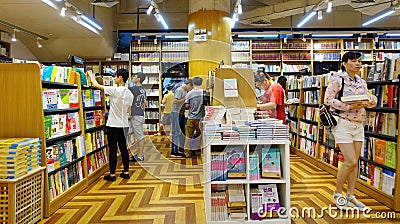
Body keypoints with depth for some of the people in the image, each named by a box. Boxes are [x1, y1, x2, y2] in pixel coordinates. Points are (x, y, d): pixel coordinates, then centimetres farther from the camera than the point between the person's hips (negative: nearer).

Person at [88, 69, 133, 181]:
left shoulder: (114, 90, -16)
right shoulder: (129, 94, 5)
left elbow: (96, 85, -9)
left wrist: (90, 74, 8)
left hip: (113, 125, -6)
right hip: (123, 125, 7)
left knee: (113, 150, 1)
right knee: (123, 148, 12)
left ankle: (112, 174, 10)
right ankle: (126, 172, 19)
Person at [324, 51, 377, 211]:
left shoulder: (361, 82, 12)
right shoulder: (338, 79, -9)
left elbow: (369, 102, 16)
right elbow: (328, 99, -14)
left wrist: (372, 100, -7)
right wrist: (349, 106, -21)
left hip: (358, 124, 7)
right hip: (343, 123, -7)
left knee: (355, 162, 9)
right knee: (351, 161, -8)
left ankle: (351, 196, 21)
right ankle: (337, 193, 12)